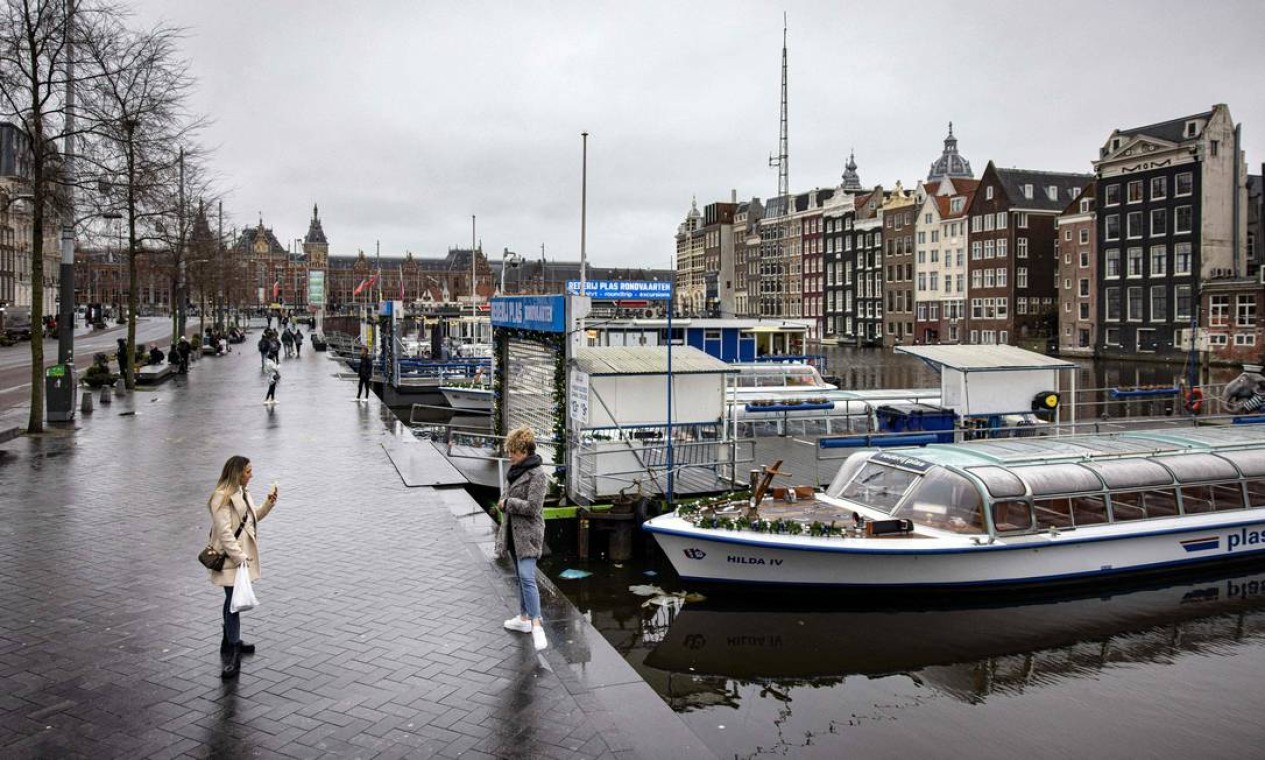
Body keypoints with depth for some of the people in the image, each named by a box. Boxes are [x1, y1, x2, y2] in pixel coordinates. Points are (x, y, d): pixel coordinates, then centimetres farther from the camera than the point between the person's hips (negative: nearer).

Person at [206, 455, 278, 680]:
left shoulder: (241, 493, 11)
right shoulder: (222, 497, -18)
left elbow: (254, 516, 24)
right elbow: (224, 532, -22)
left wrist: (268, 503, 8)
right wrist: (240, 557, -24)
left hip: (243, 555, 9)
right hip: (230, 560, -9)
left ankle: (232, 641, 34)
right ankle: (231, 657, -6)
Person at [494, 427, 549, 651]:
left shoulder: (537, 475, -15)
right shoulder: (516, 471, 10)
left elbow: (532, 507, -21)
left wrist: (507, 503, -13)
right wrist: (503, 504, 6)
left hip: (528, 534, -9)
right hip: (514, 532, 9)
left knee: (527, 577, -17)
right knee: (521, 577, 16)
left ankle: (536, 624, -17)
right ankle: (524, 618, 26)